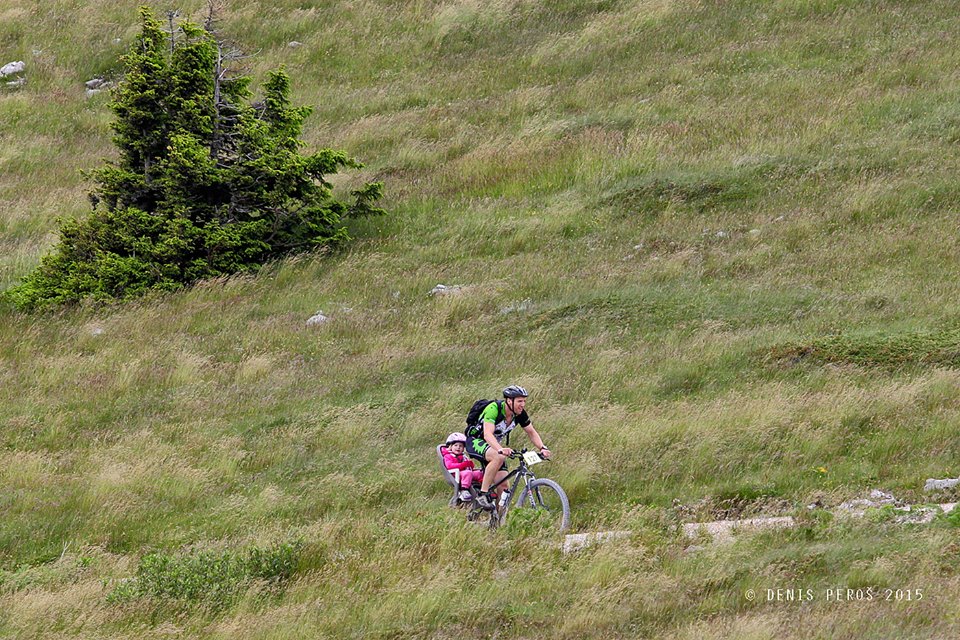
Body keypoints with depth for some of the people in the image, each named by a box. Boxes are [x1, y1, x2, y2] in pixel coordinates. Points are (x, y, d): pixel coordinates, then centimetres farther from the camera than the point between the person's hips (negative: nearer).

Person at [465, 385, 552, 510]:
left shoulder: (520, 413, -10)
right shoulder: (494, 409, -30)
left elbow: (531, 432, 0)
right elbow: (488, 434, -40)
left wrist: (542, 448, -20)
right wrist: (501, 449, -58)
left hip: (493, 445, 7)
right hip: (475, 441, -7)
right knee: (499, 457, -37)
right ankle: (483, 494, -29)